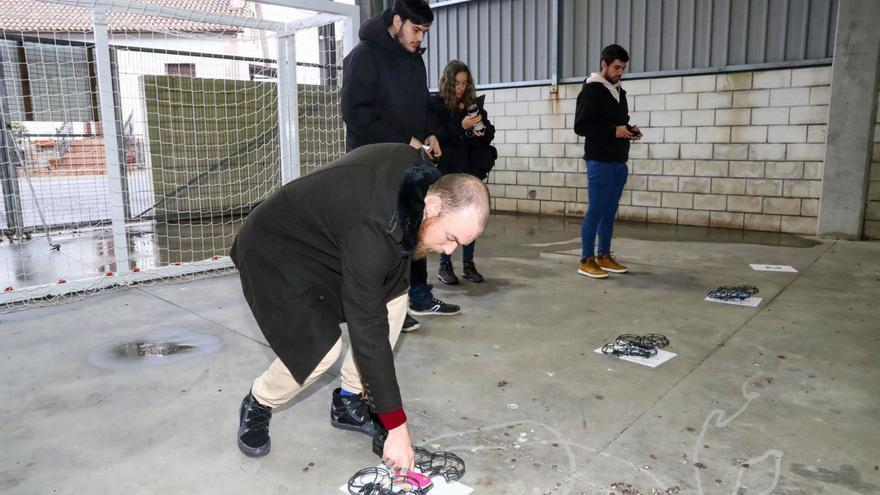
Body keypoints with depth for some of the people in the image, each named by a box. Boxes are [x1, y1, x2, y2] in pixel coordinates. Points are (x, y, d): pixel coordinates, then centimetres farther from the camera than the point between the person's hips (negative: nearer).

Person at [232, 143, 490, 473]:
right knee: (320, 347, -22)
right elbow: (368, 330, -35)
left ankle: (350, 401, 10)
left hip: (322, 238, 9)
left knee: (392, 298, -5)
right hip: (273, 250, -8)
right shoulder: (372, 231, -38)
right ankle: (257, 405, 9)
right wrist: (396, 427, -28)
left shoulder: (418, 171, -15)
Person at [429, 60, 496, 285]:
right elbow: (434, 135, -13)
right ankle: (444, 266, 10)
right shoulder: (435, 104, -2)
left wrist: (483, 131, -9)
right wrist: (461, 126, -20)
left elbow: (490, 132, 13)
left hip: (472, 168, 4)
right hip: (448, 168, -4)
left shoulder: (475, 103, 11)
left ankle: (468, 264, 16)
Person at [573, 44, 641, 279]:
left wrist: (629, 130, 3)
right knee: (595, 211, -6)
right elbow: (580, 126, -15)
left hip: (619, 162, 8)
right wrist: (614, 131, -19)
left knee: (610, 211, 10)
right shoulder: (591, 91, -7)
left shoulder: (619, 91, 16)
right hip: (599, 162, -8)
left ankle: (604, 256, 19)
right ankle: (586, 260, 1)